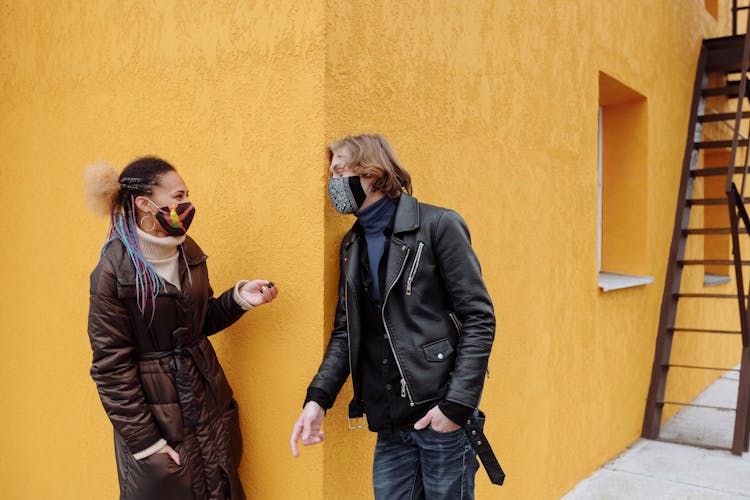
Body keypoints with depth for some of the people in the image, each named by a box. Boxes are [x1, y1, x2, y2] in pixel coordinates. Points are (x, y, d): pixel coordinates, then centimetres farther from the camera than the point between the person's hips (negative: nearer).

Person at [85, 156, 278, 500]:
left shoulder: (189, 252, 1)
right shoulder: (114, 271, -17)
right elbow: (110, 366, -15)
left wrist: (239, 297, -4)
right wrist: (144, 440, -14)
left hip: (209, 401, 6)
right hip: (155, 413, -6)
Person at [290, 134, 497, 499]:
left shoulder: (438, 225, -7)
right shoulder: (352, 245, 12)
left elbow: (479, 318, -10)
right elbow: (345, 331, 11)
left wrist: (457, 404, -17)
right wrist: (318, 398, -3)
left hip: (441, 415, -5)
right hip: (389, 425, 5)